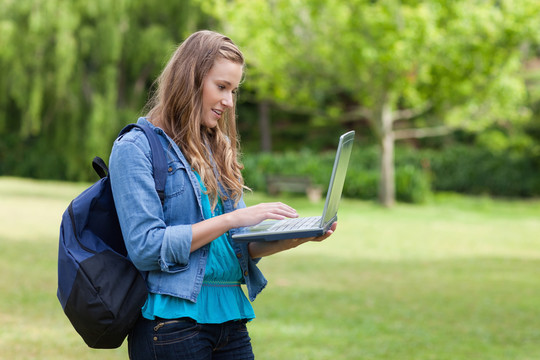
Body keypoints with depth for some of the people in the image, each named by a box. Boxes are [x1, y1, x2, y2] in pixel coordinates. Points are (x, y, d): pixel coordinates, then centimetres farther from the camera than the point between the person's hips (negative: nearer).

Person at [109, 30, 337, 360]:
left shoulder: (218, 151, 16)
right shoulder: (135, 148, -6)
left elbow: (239, 247, 15)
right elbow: (146, 247, -16)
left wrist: (293, 238, -4)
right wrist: (232, 218, -16)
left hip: (231, 316, 7)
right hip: (174, 318, -7)